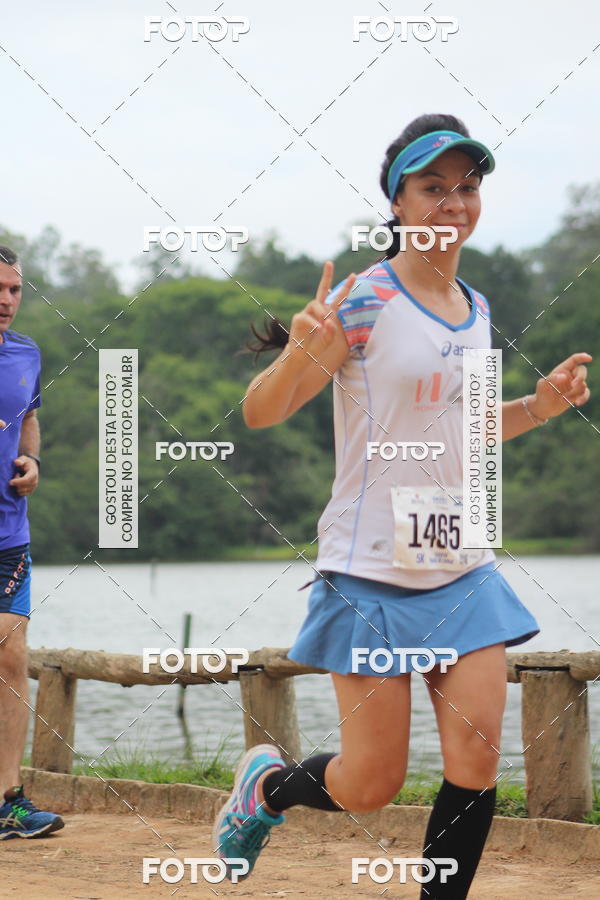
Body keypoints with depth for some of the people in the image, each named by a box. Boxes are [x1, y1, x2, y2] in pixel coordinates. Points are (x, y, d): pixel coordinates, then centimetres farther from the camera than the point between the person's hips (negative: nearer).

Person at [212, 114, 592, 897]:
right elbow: (260, 413, -13)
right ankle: (268, 783, 33)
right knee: (369, 787, 1)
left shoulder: (476, 312, 10)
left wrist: (537, 407, 7)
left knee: (477, 764, -4)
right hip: (373, 569, -6)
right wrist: (300, 354, -33)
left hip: (464, 567, 6)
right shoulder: (364, 301, -11)